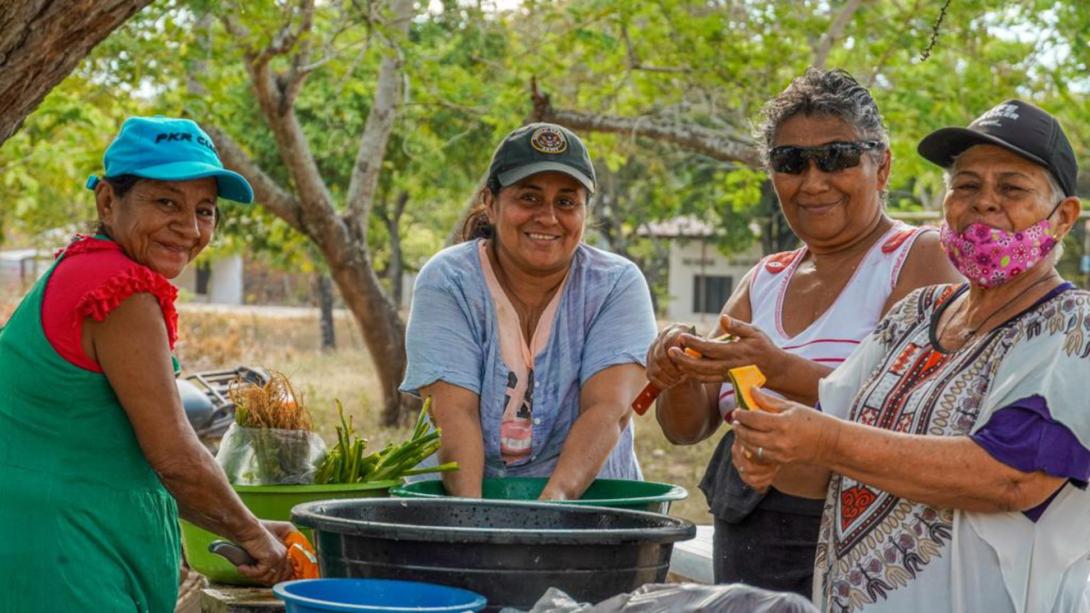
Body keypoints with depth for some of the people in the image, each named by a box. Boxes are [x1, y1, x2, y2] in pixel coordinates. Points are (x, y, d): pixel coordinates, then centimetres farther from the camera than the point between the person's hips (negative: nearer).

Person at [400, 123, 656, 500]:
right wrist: (471, 510, -27)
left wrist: (558, 495, -28)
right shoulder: (447, 281, -2)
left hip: (588, 496, 0)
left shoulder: (618, 285, -1)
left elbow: (609, 408, -13)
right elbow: (454, 411, -12)